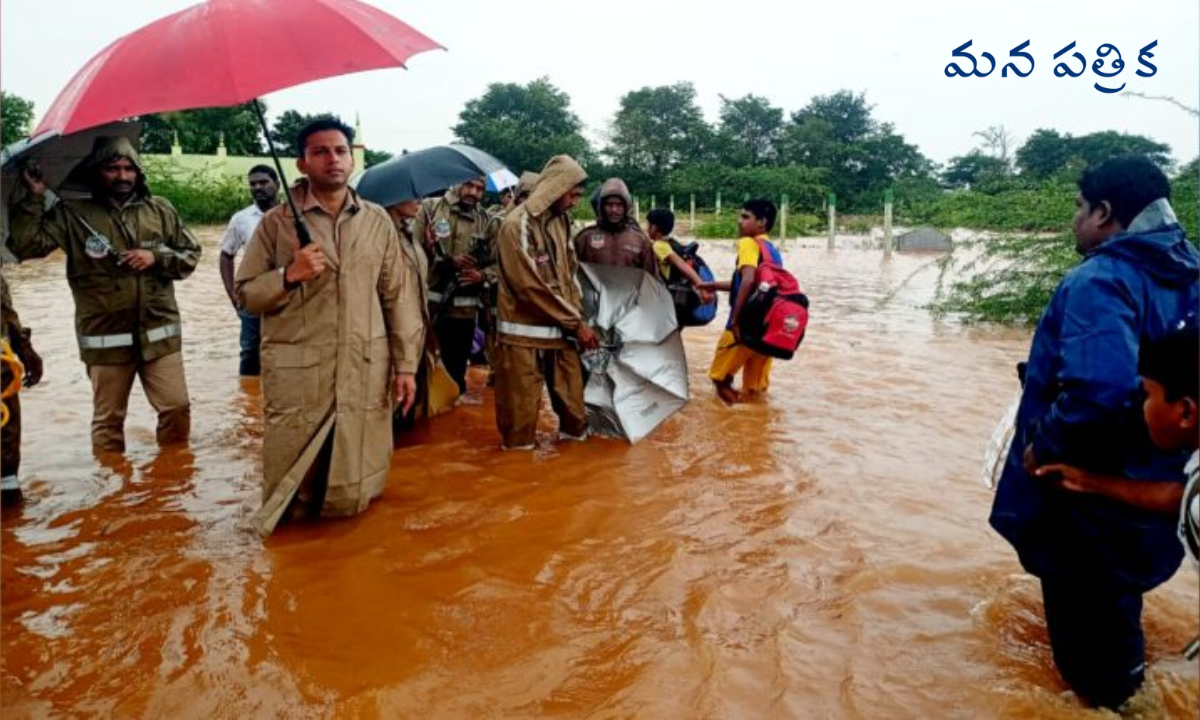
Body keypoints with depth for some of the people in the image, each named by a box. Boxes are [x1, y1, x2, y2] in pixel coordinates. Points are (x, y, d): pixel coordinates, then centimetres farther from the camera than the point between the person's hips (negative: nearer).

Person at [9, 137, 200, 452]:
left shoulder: (159, 209, 6)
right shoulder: (71, 214, 0)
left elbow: (191, 254, 7)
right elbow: (26, 246, -8)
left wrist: (156, 257, -10)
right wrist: (35, 198, -12)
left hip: (159, 332, 2)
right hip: (105, 337, -1)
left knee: (177, 406, 4)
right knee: (108, 417, 11)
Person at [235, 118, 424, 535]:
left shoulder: (377, 221, 6)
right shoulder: (277, 222, 0)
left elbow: (398, 296, 7)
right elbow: (246, 294, 3)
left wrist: (406, 364, 3)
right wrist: (289, 275, -16)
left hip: (366, 372, 2)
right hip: (297, 374, -2)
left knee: (357, 489, 10)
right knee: (293, 478, 7)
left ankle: (349, 502, 40)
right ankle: (289, 512, 37)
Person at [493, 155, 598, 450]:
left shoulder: (561, 221, 10)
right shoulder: (517, 225, -14)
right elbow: (531, 287, -18)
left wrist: (579, 318, 2)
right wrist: (576, 323, -13)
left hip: (561, 330, 7)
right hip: (525, 334, -7)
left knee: (572, 402, 15)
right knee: (522, 409, 4)